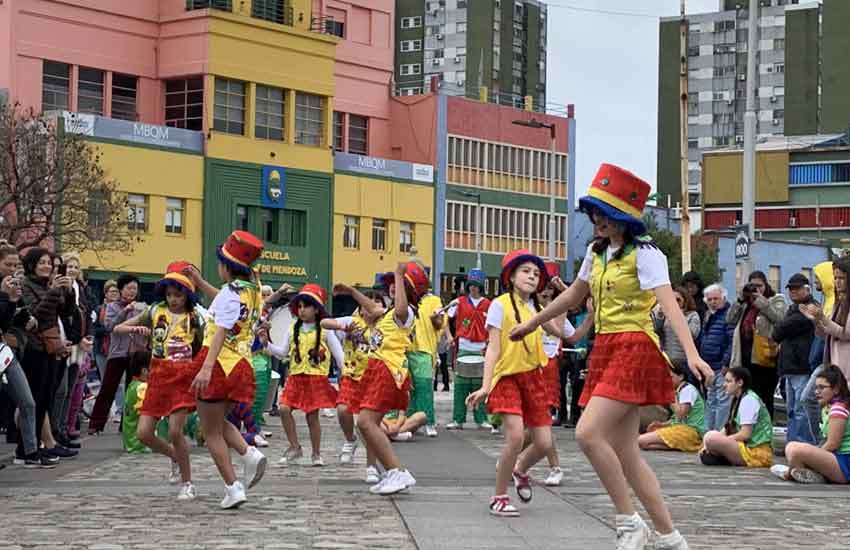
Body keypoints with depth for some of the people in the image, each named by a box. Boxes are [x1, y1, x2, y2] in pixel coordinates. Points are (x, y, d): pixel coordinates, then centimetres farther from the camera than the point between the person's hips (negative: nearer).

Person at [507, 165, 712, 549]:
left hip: (634, 349, -8)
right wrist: (531, 324, 38)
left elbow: (669, 304, -23)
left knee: (588, 433, -21)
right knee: (625, 454, 5)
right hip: (605, 351, 8)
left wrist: (691, 354, -36)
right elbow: (573, 297, 28)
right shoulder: (597, 253, 13)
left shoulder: (644, 254, -10)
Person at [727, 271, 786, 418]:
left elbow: (778, 317, -13)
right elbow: (730, 319, 13)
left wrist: (760, 299, -9)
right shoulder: (745, 303, 21)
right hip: (745, 358, 6)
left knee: (764, 400, -5)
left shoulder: (776, 300, 5)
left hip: (764, 359, -6)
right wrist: (740, 299, 4)